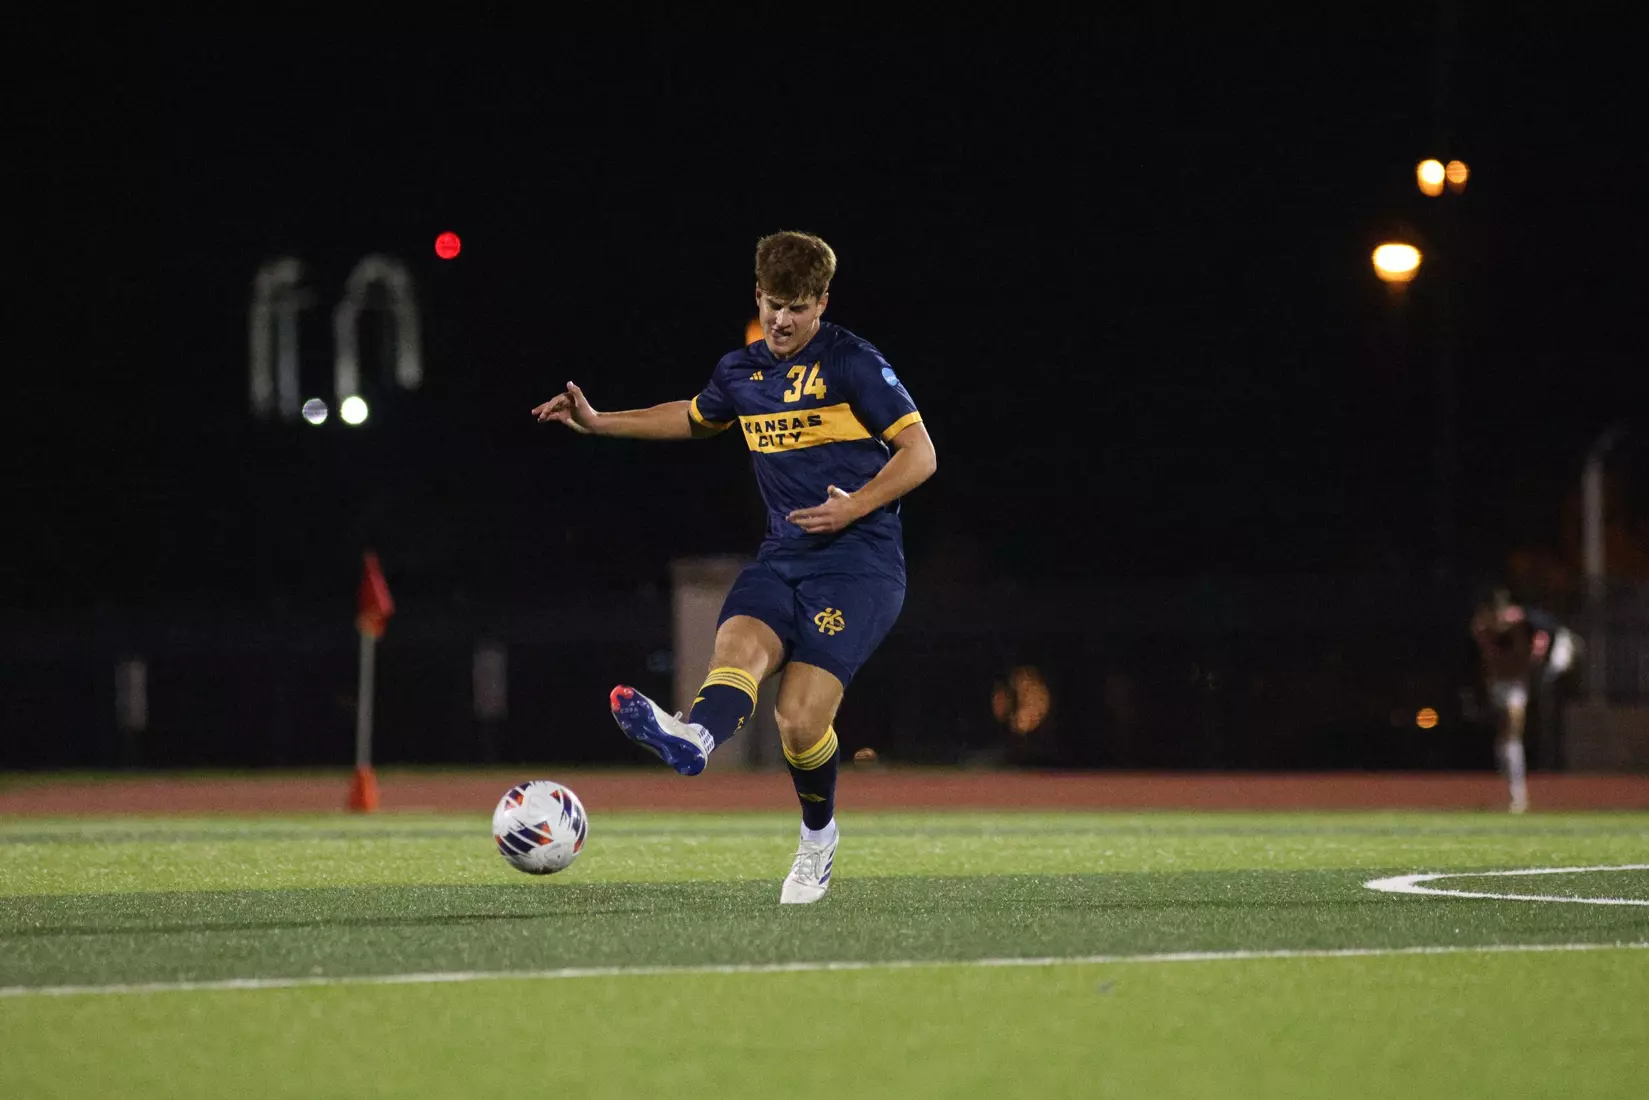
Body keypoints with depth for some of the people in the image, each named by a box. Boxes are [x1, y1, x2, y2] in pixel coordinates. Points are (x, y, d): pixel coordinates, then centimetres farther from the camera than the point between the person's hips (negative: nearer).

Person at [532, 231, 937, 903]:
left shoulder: (852, 364, -4)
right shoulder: (742, 373, 14)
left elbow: (920, 453, -4)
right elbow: (695, 418, 36)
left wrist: (855, 506, -17)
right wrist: (600, 424, 30)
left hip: (859, 563, -5)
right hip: (782, 557, 5)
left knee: (800, 719, -17)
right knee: (739, 645, -29)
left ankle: (818, 835, 9)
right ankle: (696, 737, -59)